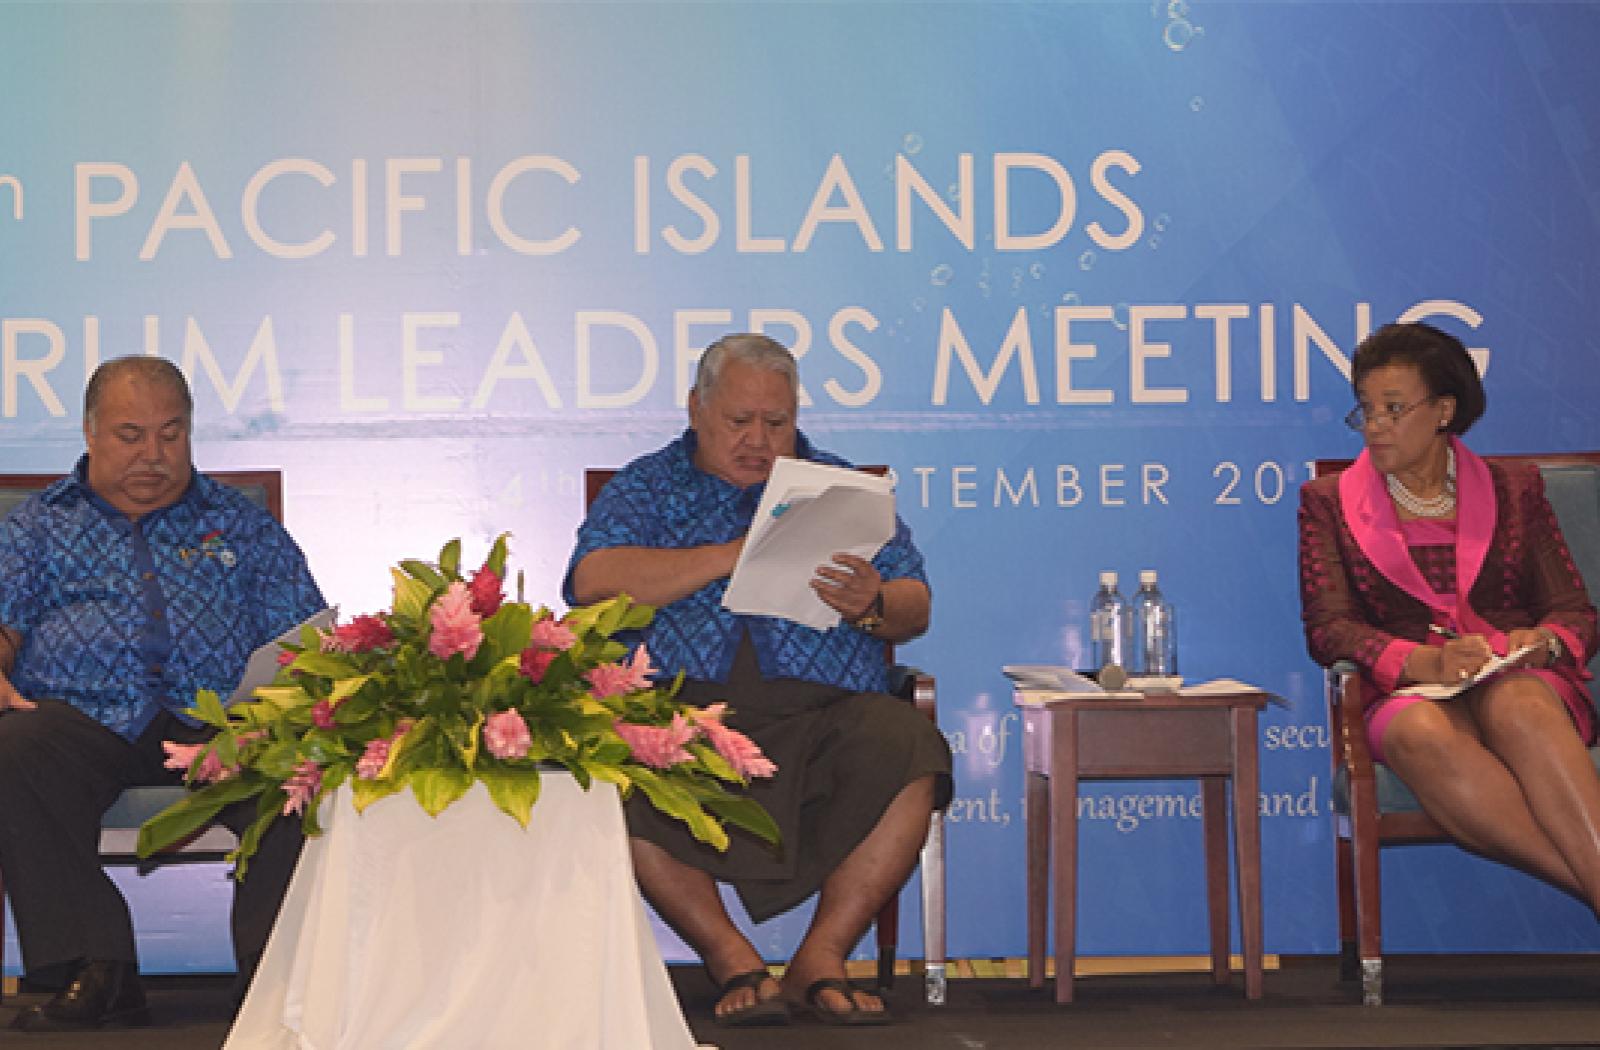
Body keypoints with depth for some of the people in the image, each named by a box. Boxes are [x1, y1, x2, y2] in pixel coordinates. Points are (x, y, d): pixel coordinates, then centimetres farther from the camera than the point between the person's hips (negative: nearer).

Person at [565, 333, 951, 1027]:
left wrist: (873, 605, -13)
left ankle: (823, 955, -17)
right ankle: (732, 959, -19)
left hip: (822, 708, 1)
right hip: (679, 704, -1)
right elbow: (595, 583, -4)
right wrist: (735, 554, -10)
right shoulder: (644, 489, 16)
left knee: (908, 753, -30)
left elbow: (915, 610, 13)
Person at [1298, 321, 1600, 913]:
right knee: (1423, 734, -39)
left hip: (1518, 683, 1)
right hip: (1405, 696, -1)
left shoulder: (1514, 492, 20)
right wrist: (1420, 662, -17)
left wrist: (1542, 643, -12)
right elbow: (1328, 627, 3)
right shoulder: (1330, 503, 17)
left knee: (1517, 706, -39)